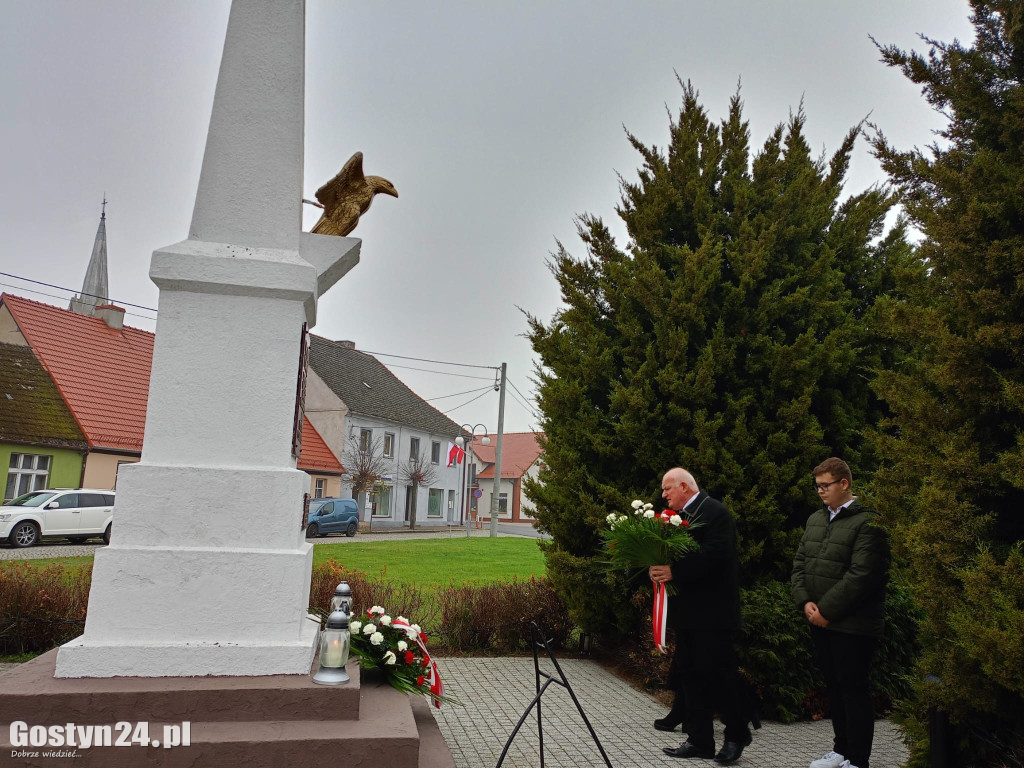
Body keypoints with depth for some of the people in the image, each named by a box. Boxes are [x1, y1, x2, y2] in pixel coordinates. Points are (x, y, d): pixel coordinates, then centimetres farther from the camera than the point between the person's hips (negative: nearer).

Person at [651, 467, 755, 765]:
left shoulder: (715, 512, -12)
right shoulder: (677, 515, 13)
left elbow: (714, 555, -23)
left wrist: (674, 571, -26)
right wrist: (658, 568, -7)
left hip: (712, 611, -8)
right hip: (687, 611, 8)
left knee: (719, 674, -1)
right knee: (689, 675, 11)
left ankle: (736, 736, 16)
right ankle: (699, 740, 20)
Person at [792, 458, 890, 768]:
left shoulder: (866, 522, -13)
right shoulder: (815, 519, 11)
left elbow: (860, 576, -19)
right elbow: (800, 563, 12)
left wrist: (826, 610, -15)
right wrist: (804, 601, -2)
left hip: (852, 624, -7)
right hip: (820, 622, 7)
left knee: (853, 688, 1)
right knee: (834, 685, 16)